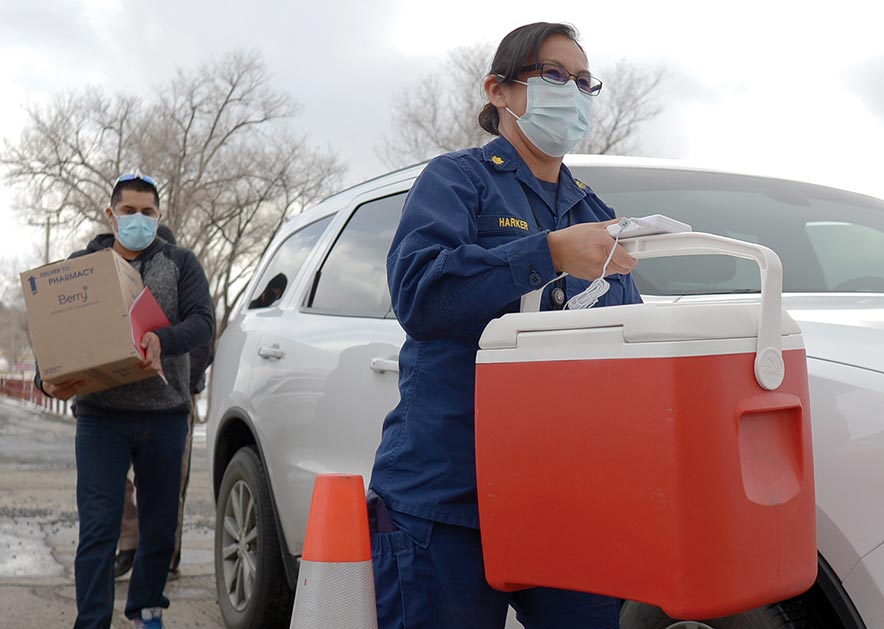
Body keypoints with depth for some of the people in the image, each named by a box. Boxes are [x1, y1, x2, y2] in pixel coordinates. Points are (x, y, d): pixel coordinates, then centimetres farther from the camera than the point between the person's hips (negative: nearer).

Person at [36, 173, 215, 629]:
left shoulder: (180, 264, 7)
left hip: (165, 416, 1)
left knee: (160, 525, 10)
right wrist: (47, 380, -14)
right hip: (100, 416, -1)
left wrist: (162, 340, -27)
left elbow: (202, 321, -7)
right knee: (98, 530, -6)